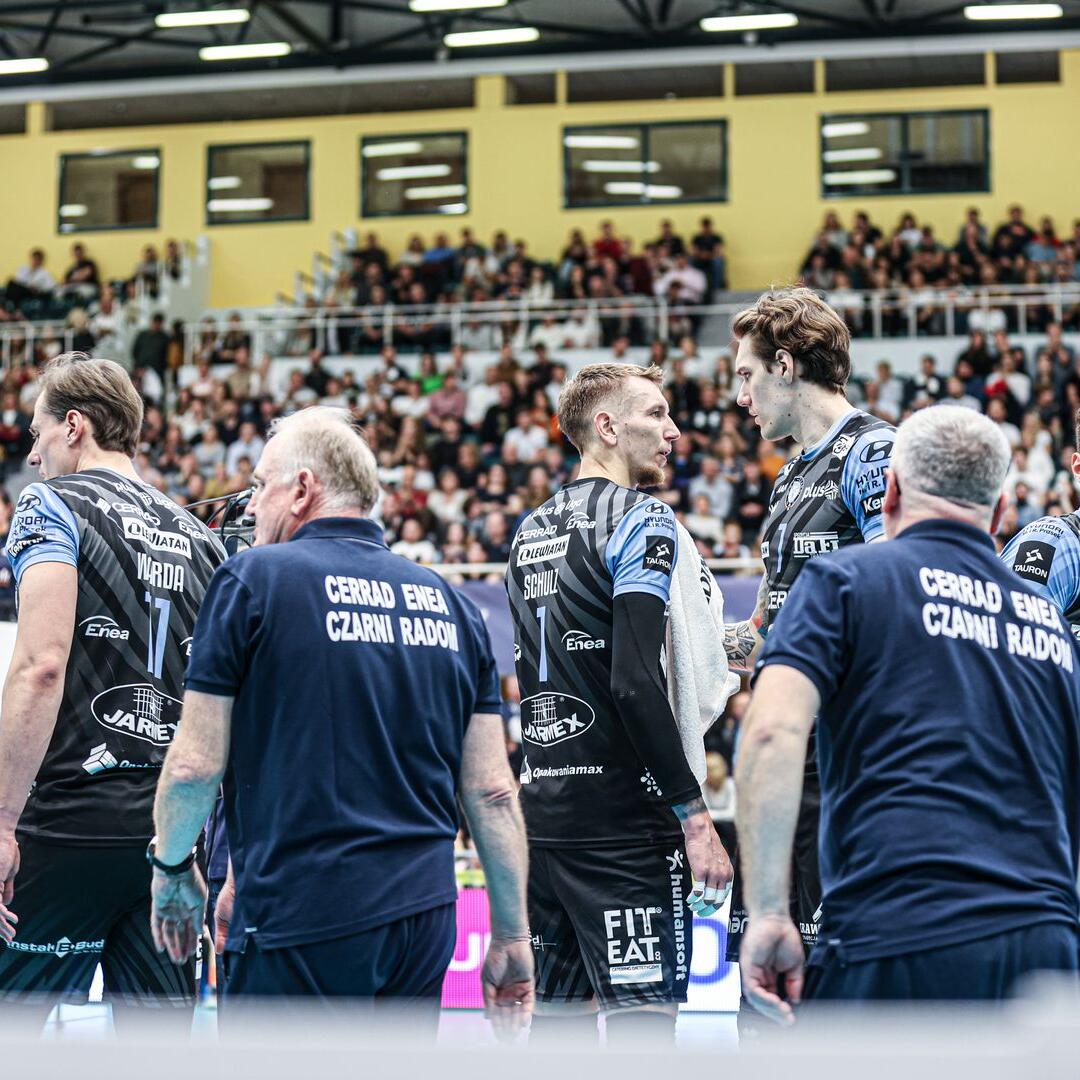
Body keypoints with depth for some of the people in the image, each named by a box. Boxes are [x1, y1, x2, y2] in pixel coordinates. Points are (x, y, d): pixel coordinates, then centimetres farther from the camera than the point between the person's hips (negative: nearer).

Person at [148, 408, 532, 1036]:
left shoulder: (254, 579, -2)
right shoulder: (449, 602, 12)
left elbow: (195, 766, -3)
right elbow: (492, 793, 8)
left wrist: (173, 868, 15)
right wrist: (513, 939, 14)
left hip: (301, 920, -5)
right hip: (426, 920, 6)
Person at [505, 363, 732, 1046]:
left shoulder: (530, 532, 16)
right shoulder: (639, 518, -9)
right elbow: (635, 682, -18)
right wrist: (695, 815, -17)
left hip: (543, 805, 8)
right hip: (621, 815, -8)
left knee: (558, 1017, 12)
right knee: (643, 1015, -6)